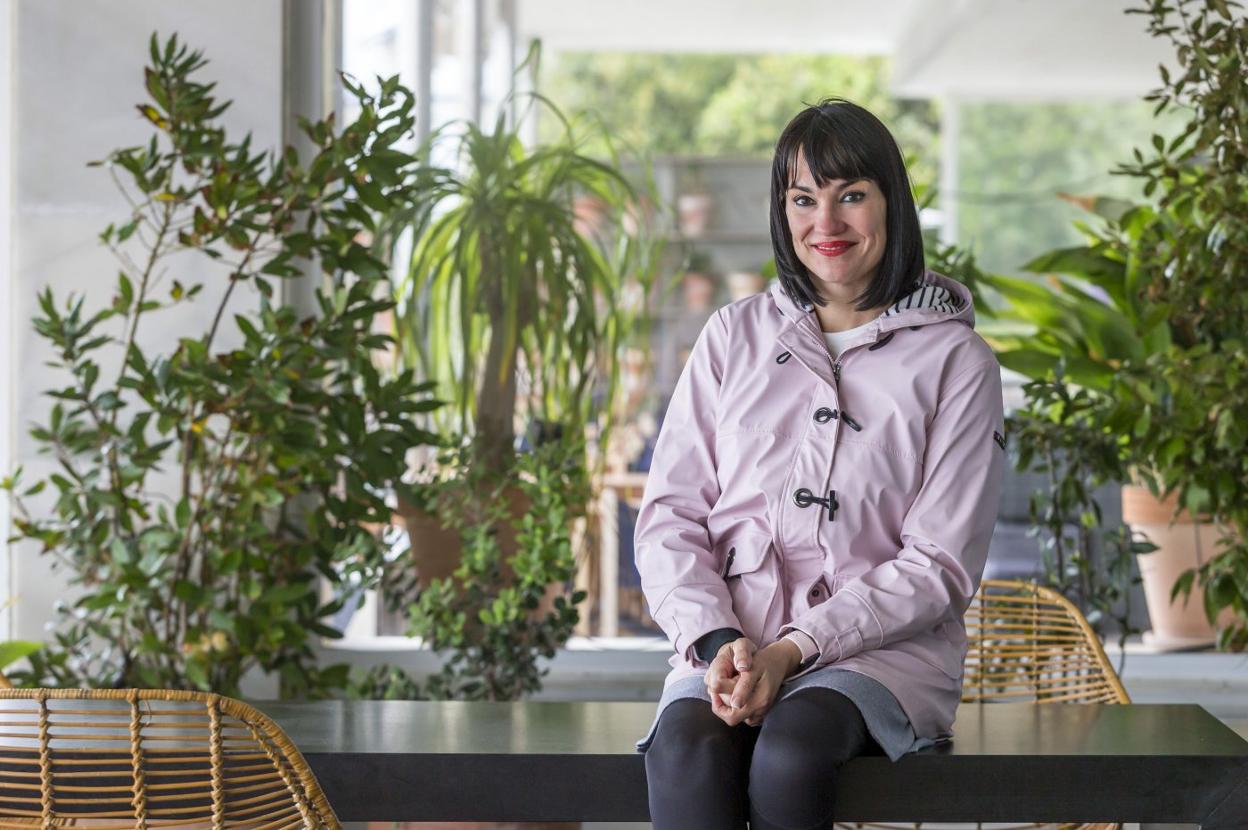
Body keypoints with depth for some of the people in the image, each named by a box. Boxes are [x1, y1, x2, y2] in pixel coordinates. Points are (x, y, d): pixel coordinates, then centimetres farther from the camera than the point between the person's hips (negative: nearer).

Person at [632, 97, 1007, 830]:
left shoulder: (956, 361, 6)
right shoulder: (734, 336, 15)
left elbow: (940, 564, -1)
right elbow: (670, 515, 9)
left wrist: (794, 649, -13)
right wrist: (716, 640, -10)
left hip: (882, 647, -2)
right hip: (730, 645, 2)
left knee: (787, 754, -35)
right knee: (687, 751, -32)